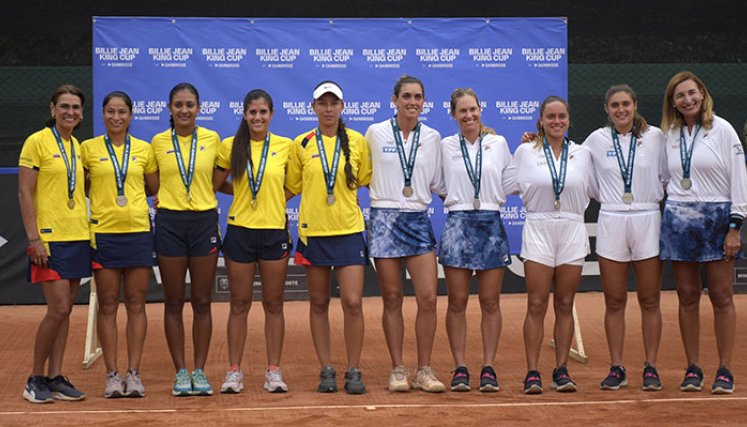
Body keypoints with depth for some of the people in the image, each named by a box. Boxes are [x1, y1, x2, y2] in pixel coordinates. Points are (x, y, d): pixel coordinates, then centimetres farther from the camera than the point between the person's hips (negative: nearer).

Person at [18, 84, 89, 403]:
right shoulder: (37, 142, -6)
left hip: (77, 236, 6)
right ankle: (35, 379, 3)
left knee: (64, 309, 7)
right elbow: (25, 193, -9)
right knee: (58, 308, -10)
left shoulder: (78, 146, 13)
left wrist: (87, 229, 12)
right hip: (49, 238, -6)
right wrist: (33, 238, -15)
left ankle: (55, 378, 12)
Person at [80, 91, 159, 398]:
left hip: (138, 231, 1)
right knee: (107, 305, 2)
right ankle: (112, 375, 7)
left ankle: (133, 373, 8)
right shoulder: (89, 148, 3)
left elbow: (156, 189, 18)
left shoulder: (144, 149, 8)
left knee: (136, 304, 3)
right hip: (103, 232, -1)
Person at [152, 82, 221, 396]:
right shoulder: (158, 142, 3)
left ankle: (200, 371, 12)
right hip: (170, 222, 0)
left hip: (205, 221, 0)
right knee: (173, 302, 3)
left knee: (202, 302, 4)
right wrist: (164, 197, -2)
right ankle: (180, 372, 11)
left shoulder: (212, 139, 3)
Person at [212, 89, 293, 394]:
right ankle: (234, 371, 11)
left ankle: (274, 371, 12)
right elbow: (214, 186, 7)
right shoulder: (230, 146, 1)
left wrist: (274, 200, 0)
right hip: (240, 231, 0)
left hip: (275, 231, 0)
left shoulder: (285, 146, 1)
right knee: (239, 304, 5)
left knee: (273, 304, 6)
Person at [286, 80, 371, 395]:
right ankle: (326, 370, 16)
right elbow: (291, 187, 10)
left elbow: (366, 181, 13)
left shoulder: (357, 141, 3)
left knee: (353, 302, -7)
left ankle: (353, 371, 5)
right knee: (319, 304, 7)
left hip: (349, 230, -1)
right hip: (312, 231, 1)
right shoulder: (301, 144, 4)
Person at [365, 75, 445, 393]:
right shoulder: (375, 133, 1)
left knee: (428, 298, -6)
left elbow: (437, 182, 15)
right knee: (392, 298, 3)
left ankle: (424, 370, 6)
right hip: (384, 220, -2)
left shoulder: (432, 138, 7)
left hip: (418, 220, 2)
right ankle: (397, 370, 12)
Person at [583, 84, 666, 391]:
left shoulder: (655, 136, 3)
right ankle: (616, 368, 9)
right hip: (611, 222, 1)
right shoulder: (597, 139, 5)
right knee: (614, 302, 2)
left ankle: (650, 368, 9)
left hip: (647, 220, -1)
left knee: (649, 301, 2)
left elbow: (666, 177, 10)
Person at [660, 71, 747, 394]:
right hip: (678, 219, 3)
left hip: (716, 219, -3)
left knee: (721, 296, -2)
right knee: (687, 296, 4)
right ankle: (692, 369, 10)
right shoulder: (668, 135, 9)